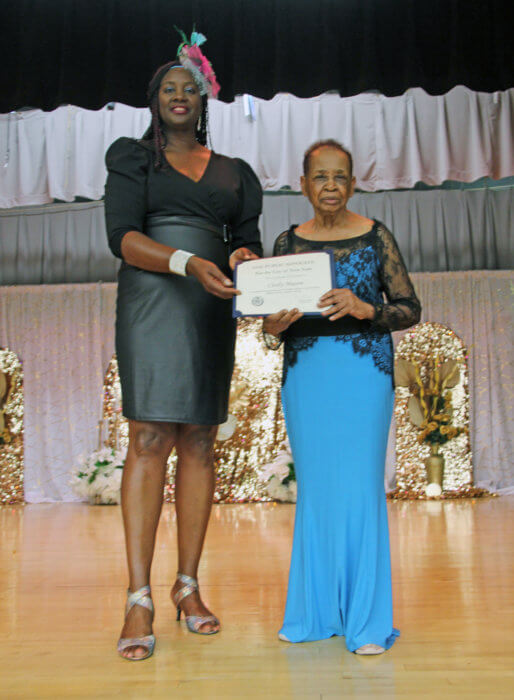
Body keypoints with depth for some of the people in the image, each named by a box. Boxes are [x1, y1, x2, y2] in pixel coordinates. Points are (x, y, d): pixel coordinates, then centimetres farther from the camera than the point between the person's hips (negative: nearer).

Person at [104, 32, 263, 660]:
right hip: (151, 302, -3)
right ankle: (139, 599, -10)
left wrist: (242, 256, -13)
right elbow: (122, 237, -5)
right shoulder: (133, 157, 9)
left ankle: (188, 586, 9)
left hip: (211, 310, 3)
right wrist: (188, 263, -22)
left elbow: (246, 238, 13)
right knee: (149, 440, -12)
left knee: (199, 444, 1)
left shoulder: (232, 172, 19)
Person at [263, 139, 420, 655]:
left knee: (358, 486, -5)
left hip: (362, 370, -2)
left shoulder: (376, 236, 3)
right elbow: (273, 317, 12)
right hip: (304, 373, 3)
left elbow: (410, 309, 0)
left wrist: (364, 308, -18)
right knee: (314, 488, 7)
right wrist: (274, 327, -11)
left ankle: (367, 620, 7)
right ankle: (315, 611, 19)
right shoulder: (288, 242, 9)